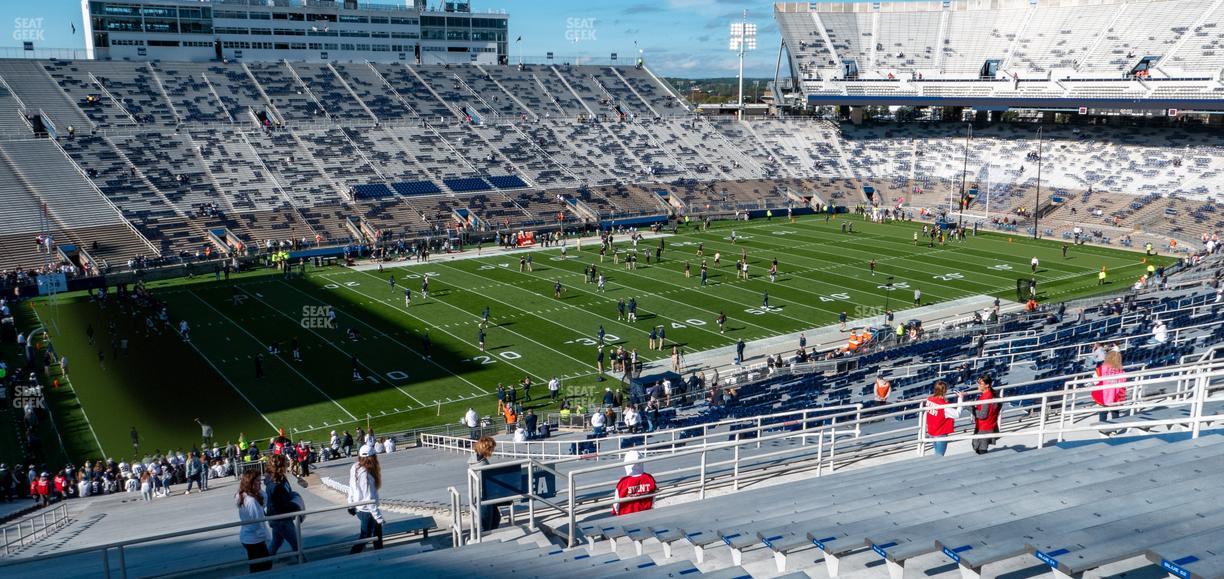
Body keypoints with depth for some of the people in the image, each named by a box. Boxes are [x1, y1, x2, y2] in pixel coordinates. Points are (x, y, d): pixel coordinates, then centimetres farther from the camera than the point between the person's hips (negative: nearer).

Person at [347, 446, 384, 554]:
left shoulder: (354, 468, -4)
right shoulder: (366, 474, -29)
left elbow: (351, 488, 7)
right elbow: (369, 499, -27)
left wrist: (351, 504, 20)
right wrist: (378, 517, -23)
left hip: (359, 508, 9)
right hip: (367, 511, -9)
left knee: (377, 528, 23)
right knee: (365, 537, 6)